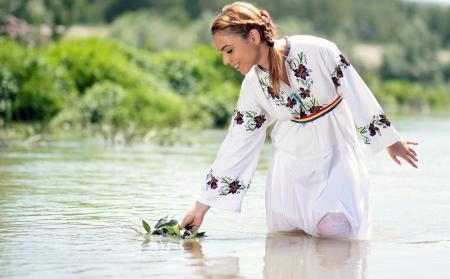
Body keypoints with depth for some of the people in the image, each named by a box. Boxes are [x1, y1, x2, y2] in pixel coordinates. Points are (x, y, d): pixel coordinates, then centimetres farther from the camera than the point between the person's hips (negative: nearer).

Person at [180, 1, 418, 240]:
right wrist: (201, 207, -1)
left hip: (336, 157, -3)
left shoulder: (316, 50, -20)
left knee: (335, 231, -19)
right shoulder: (253, 86, -6)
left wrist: (390, 141, 0)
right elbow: (236, 146, 0)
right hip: (291, 164, 3)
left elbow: (356, 93, -9)